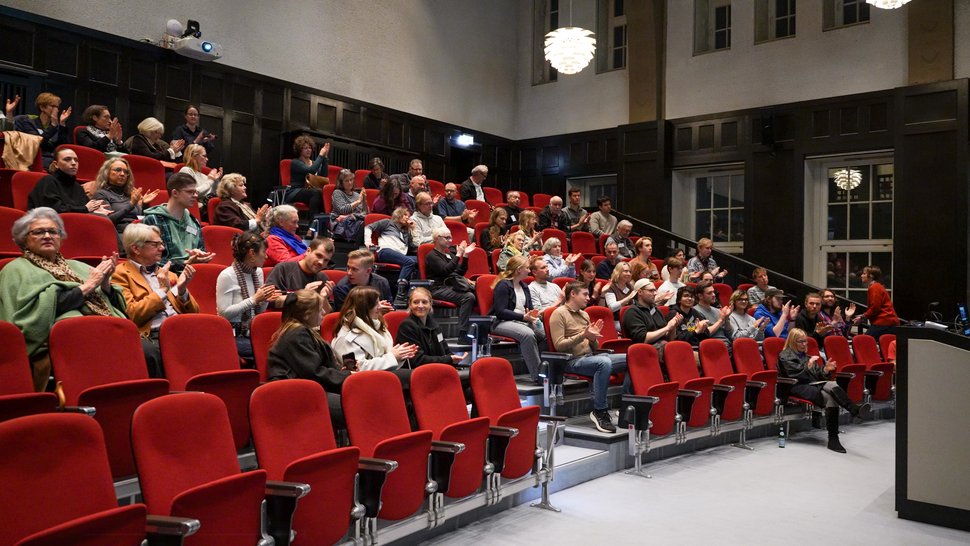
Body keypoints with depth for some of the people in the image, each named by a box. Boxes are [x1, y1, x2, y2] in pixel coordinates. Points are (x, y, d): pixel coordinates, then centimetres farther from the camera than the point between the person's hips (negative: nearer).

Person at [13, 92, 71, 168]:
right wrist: (53, 125, -12)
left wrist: (62, 124, -3)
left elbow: (66, 145, 3)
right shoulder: (29, 122, 8)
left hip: (54, 158, 4)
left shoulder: (57, 124, 18)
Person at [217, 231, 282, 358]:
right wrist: (254, 299, -18)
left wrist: (266, 300, -4)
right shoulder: (226, 276, -10)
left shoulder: (258, 272, 10)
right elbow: (224, 313, -18)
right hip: (234, 336, -7)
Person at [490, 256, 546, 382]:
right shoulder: (503, 285, -6)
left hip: (521, 321, 8)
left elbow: (529, 308, 22)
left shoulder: (524, 286, 19)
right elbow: (500, 312, -14)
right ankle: (538, 376, -33)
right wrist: (523, 317, -21)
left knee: (544, 334, -21)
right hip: (502, 323, -7)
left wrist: (532, 315, -3)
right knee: (527, 334, -36)